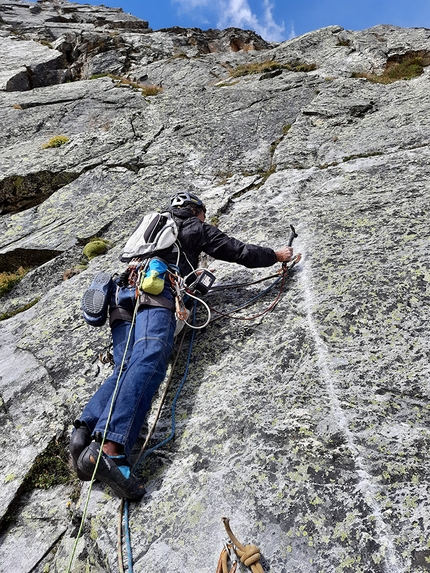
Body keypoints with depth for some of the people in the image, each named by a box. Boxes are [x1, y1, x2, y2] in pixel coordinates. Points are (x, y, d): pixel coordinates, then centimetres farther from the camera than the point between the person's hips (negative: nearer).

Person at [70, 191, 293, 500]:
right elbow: (240, 252, 22)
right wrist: (276, 255, 40)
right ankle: (109, 447, -44)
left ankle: (87, 429, -29)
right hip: (156, 293, -7)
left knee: (126, 368, -7)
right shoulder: (196, 228, 22)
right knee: (148, 363, -26)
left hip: (121, 297, 8)